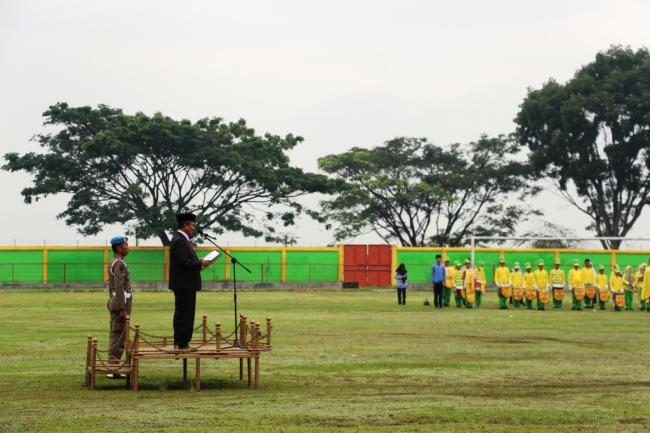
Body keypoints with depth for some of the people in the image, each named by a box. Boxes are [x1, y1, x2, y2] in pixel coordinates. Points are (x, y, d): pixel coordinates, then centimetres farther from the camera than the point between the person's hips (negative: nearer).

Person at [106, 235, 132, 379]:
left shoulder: (112, 263, 16)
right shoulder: (120, 264, -16)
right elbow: (119, 287, -21)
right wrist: (123, 308, -21)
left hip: (113, 302, 10)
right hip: (120, 303, -10)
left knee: (114, 335, 12)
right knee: (118, 336, -8)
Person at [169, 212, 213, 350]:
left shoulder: (181, 239, 15)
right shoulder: (180, 241, -18)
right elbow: (184, 262, -24)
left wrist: (198, 263, 9)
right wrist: (200, 263, -14)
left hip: (184, 284, 11)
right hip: (184, 284, -11)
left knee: (182, 313, 14)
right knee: (185, 314, -8)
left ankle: (179, 342, 19)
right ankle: (182, 343, -6)